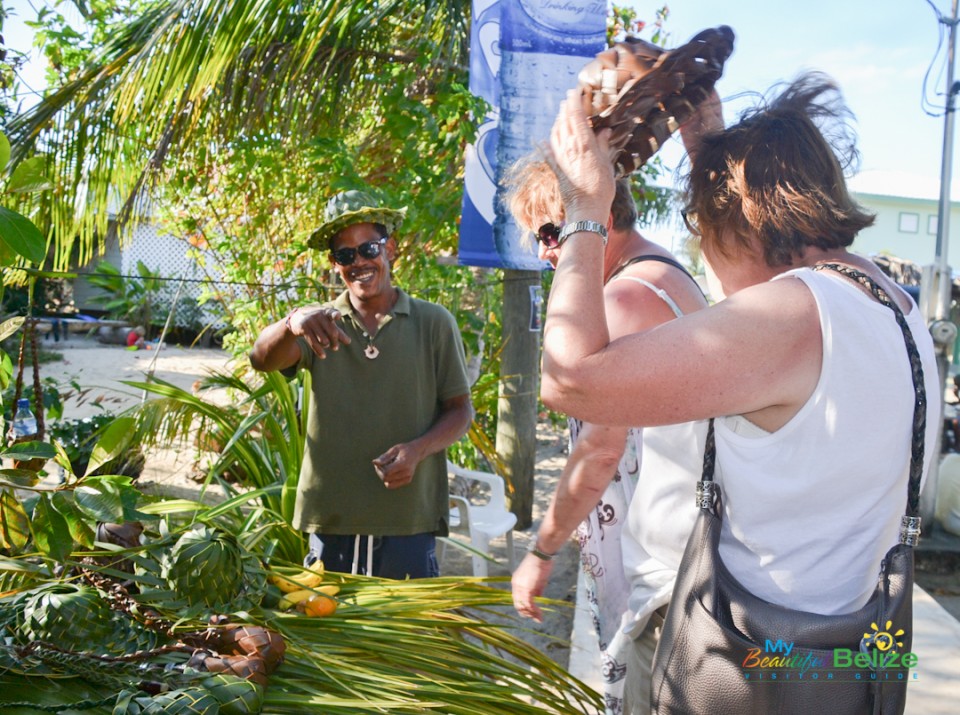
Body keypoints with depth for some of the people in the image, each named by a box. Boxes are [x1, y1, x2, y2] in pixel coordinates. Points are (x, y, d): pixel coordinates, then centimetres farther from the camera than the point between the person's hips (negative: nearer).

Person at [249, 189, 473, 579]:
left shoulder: (433, 323, 2)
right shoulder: (320, 325, 5)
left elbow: (460, 408, 5)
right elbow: (262, 359, -12)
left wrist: (418, 449, -14)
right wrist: (292, 323, -34)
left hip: (409, 519, -1)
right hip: (330, 518, 1)